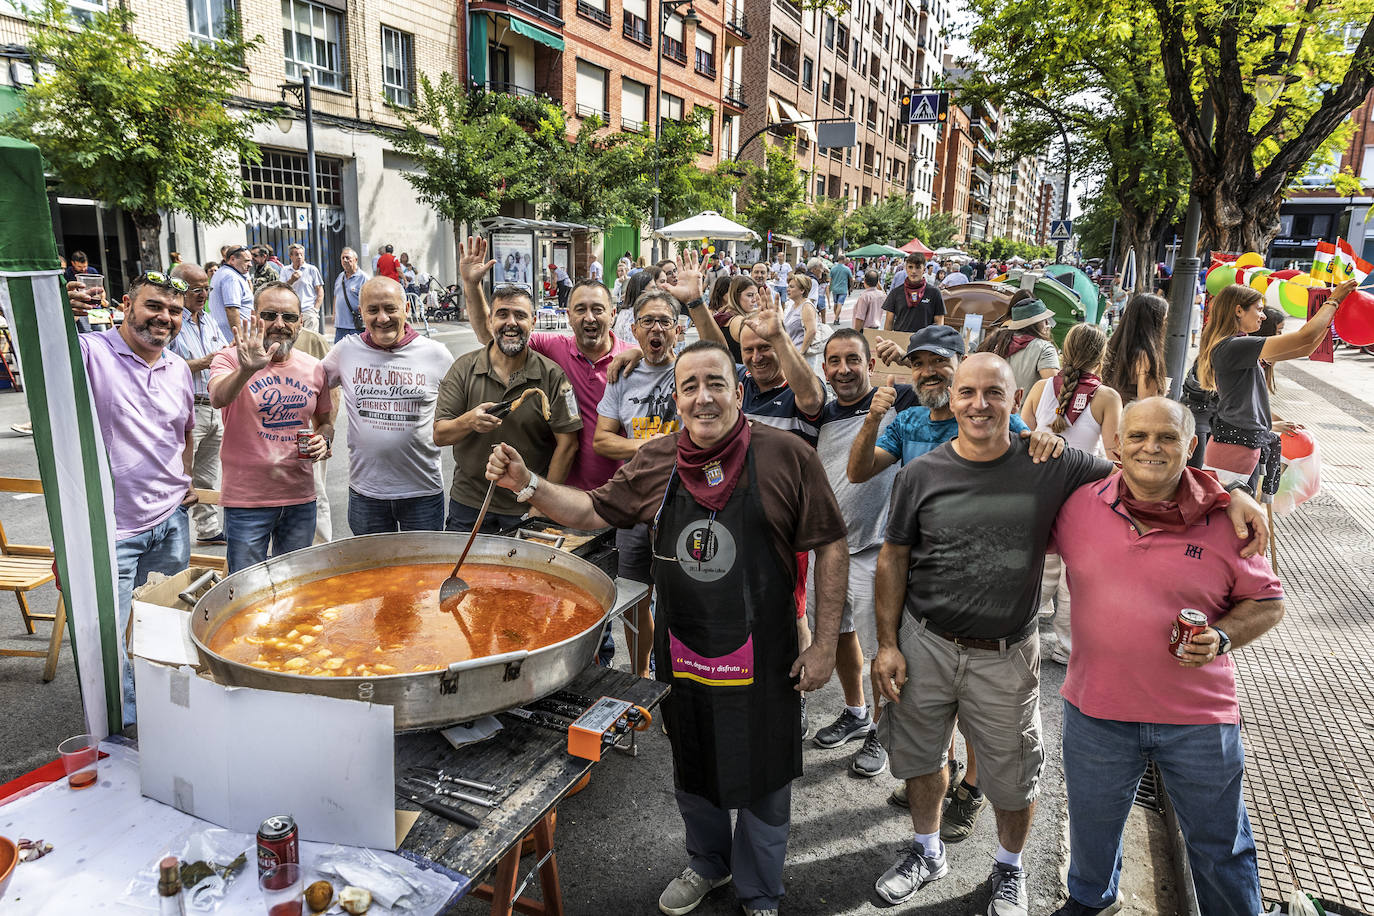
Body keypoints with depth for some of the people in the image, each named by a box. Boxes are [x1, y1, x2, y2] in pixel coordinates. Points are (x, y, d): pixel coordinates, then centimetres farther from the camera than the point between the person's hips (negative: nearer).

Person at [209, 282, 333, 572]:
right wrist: (247, 369, -48)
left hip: (300, 497, 4)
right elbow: (218, 399, -29)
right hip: (246, 499, -3)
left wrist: (323, 439, -4)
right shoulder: (231, 358, -7)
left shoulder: (314, 368, 4)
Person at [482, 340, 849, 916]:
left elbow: (830, 549, -10)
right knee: (691, 770, 24)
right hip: (680, 649, 4)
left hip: (760, 654, -3)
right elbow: (594, 511, 7)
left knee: (763, 781, 14)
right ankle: (707, 863, 52)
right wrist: (527, 483, -8)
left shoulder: (788, 457, -15)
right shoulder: (657, 462, -3)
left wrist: (825, 644, -10)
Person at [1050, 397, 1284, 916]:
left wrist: (1221, 638, -16)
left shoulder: (1222, 521, -9)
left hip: (1199, 718, -1)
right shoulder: (1079, 506, -6)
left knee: (1221, 847, 18)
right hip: (1096, 711, 2)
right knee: (1092, 829, 24)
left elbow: (1267, 602, 2)